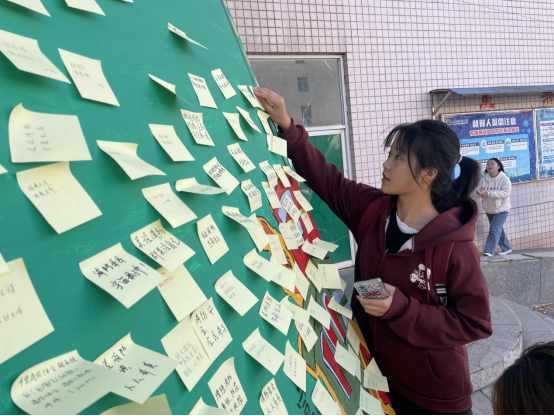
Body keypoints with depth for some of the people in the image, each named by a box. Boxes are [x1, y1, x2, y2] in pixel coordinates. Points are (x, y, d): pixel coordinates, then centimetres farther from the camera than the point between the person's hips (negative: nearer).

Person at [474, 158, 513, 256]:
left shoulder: (504, 179, -13)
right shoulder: (484, 179, -1)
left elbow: (506, 193, -25)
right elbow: (478, 193, -7)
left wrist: (489, 193, -34)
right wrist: (480, 192, -33)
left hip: (502, 209, -5)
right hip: (489, 209, 5)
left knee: (494, 230, -15)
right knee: (499, 230, 17)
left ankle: (489, 251, -14)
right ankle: (506, 248, 34)